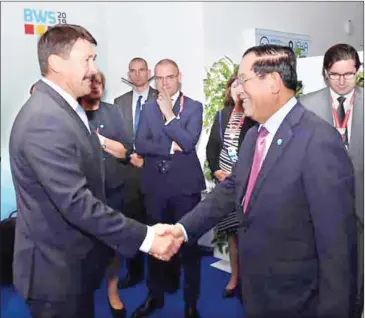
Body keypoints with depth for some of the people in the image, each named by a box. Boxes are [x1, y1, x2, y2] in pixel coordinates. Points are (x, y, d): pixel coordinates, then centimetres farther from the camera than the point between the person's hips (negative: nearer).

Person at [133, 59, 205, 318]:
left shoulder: (194, 107, -1)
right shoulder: (148, 108, 8)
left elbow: (189, 142, -15)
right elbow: (140, 145, -4)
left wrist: (169, 113, -14)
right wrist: (170, 147, -14)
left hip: (185, 184, -3)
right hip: (155, 185, 3)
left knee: (188, 241, 7)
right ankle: (155, 295, 32)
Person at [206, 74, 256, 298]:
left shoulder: (256, 117, -6)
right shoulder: (222, 115, 10)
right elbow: (211, 147, 12)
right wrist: (216, 171, -1)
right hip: (224, 182, 5)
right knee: (231, 230, 13)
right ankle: (235, 277, 26)